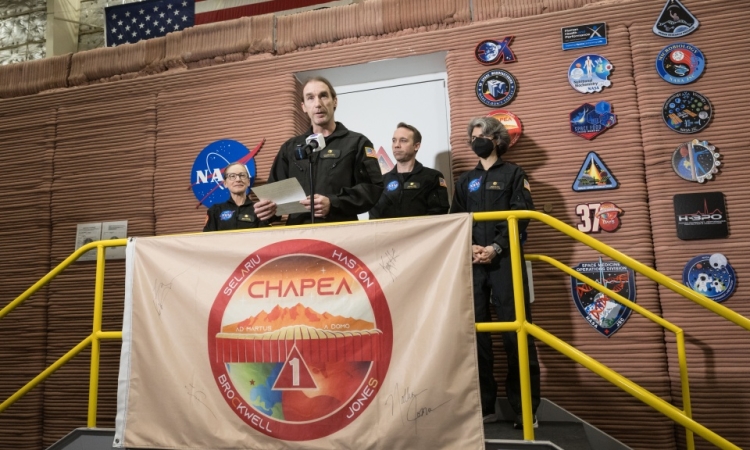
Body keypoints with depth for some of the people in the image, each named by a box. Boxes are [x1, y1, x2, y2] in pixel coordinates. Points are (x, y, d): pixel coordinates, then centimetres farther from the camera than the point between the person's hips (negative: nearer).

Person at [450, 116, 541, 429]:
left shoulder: (513, 174, 11)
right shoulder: (465, 181, 20)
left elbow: (521, 216, -2)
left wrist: (496, 248, -14)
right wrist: (470, 248, -7)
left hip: (505, 259, -3)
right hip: (472, 262, 4)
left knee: (515, 332, -5)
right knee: (476, 331, 2)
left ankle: (526, 408, 2)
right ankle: (483, 405, 10)